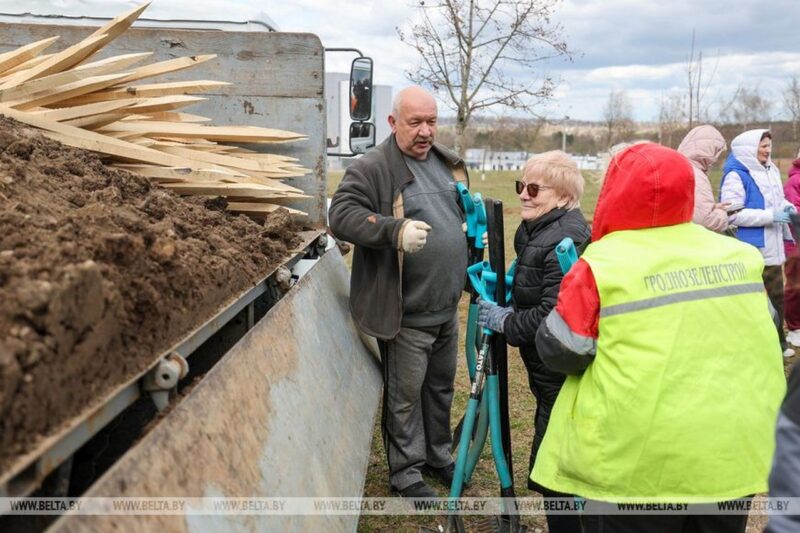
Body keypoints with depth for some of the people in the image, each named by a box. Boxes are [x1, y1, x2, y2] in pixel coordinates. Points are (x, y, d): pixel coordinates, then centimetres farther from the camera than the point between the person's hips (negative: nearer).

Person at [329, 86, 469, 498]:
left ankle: (438, 455, 40)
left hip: (446, 307, 7)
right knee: (405, 394, 6)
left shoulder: (448, 163, 11)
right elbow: (341, 214, -25)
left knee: (441, 386, 21)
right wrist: (395, 230, -38)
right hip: (406, 313, -7)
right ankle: (406, 471, 23)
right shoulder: (372, 168, -13)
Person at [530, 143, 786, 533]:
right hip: (734, 456, 5)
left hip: (636, 464, -5)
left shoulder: (603, 264, -14)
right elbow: (766, 337, 14)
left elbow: (560, 352, -8)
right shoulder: (740, 255, 3)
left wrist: (573, 287, 9)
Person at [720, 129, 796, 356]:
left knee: (777, 297, 18)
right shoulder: (736, 175, -17)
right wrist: (771, 215, -24)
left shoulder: (771, 170, 9)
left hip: (772, 248, 9)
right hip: (749, 251, -9)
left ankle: (777, 342, 33)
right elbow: (732, 214, -25)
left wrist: (787, 207, 0)